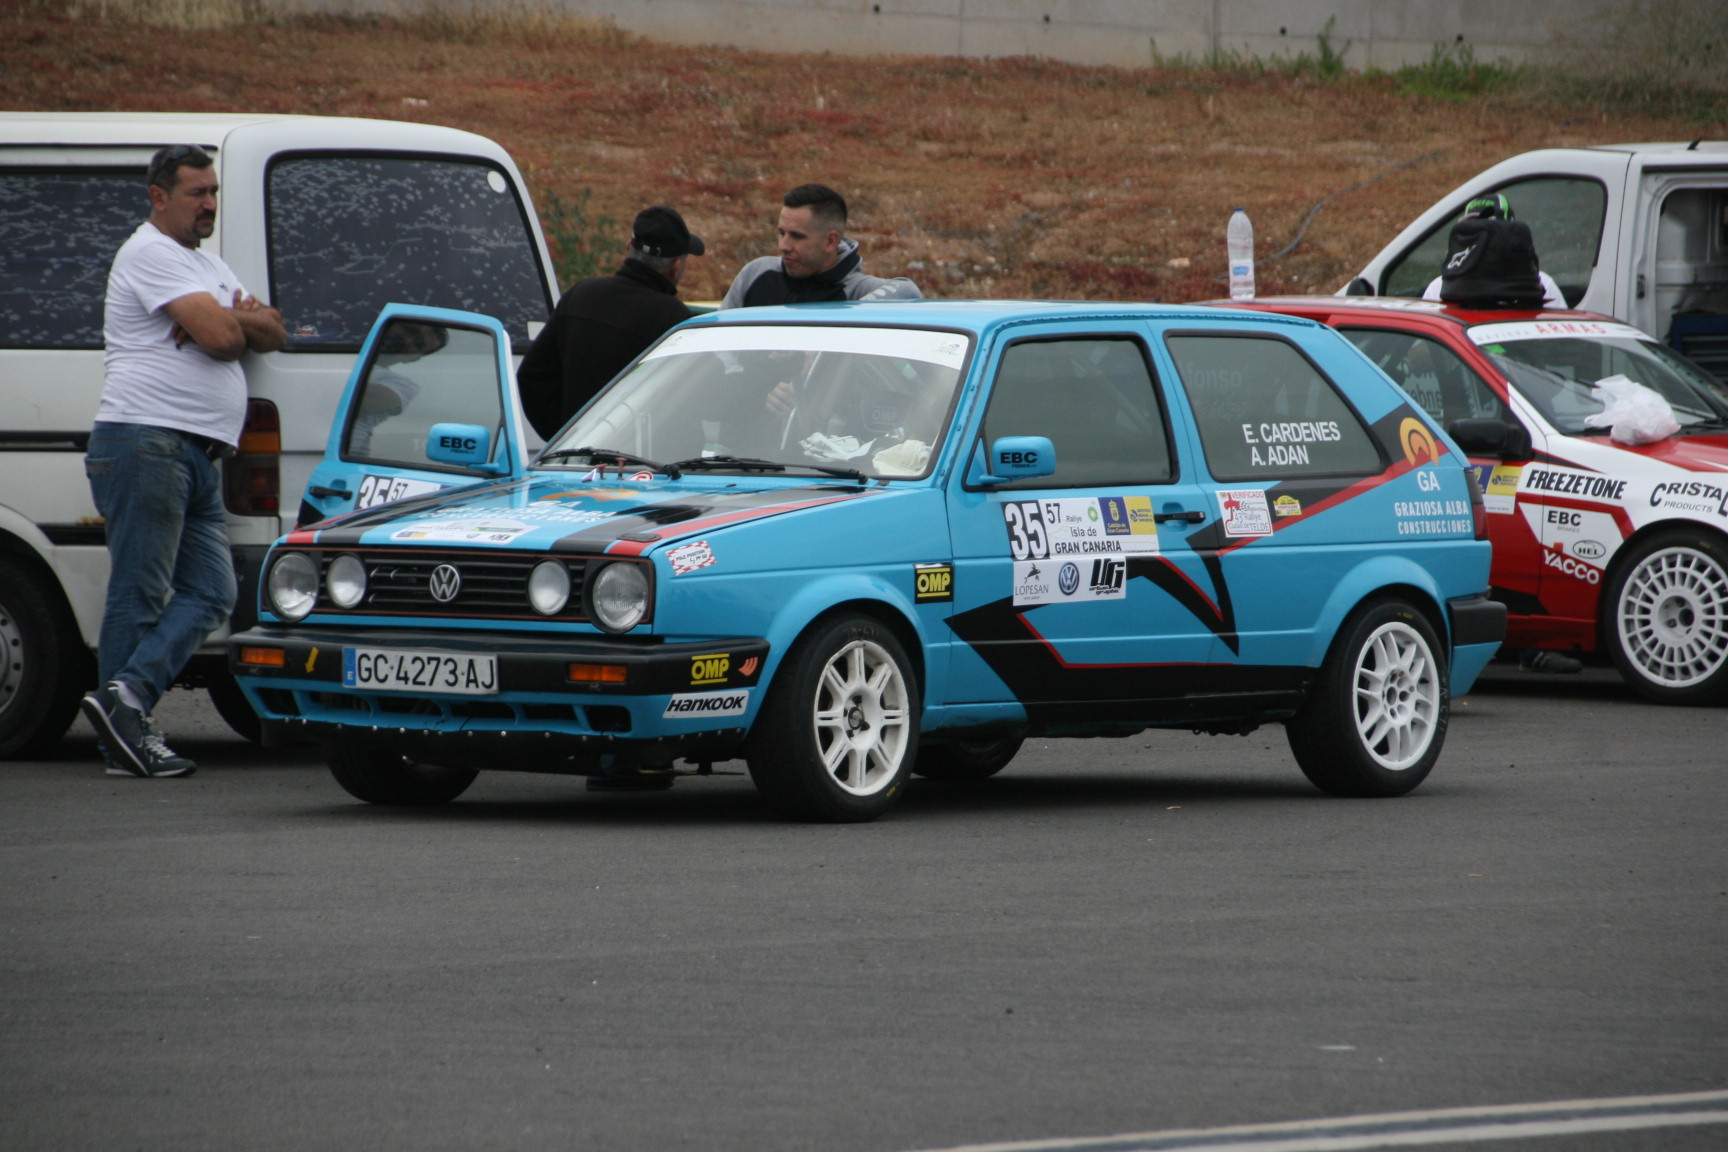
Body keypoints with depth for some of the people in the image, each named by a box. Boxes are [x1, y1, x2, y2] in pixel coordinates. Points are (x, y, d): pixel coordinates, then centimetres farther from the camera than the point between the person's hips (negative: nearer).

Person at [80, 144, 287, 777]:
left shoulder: (206, 266, 25)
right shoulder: (150, 254, -7)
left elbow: (273, 334, 19)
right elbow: (220, 337, -17)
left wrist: (238, 322, -3)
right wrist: (240, 322, 7)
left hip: (199, 457, 9)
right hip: (145, 441, -9)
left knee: (210, 594, -3)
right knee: (140, 595, -9)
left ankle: (127, 697, -11)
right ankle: (128, 729, -10)